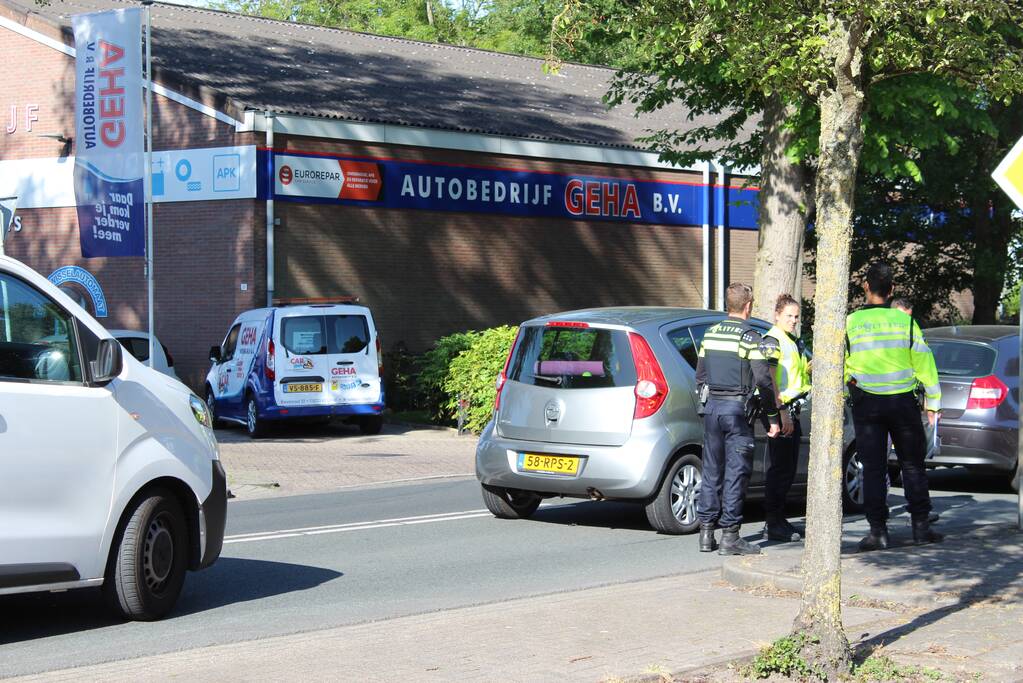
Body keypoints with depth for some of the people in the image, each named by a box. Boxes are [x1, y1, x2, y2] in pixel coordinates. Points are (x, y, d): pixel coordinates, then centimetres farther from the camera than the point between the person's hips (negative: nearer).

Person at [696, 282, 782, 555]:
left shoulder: (710, 334, 9)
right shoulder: (750, 337, -10)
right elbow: (763, 381, -12)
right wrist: (773, 417, -6)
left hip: (712, 407, 6)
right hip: (738, 409, -6)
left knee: (711, 471, 11)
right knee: (736, 472, -3)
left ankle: (706, 533, 12)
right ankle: (730, 536, -4)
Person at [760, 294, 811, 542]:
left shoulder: (794, 342, 19)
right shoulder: (773, 340, -10)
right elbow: (770, 381, -18)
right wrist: (782, 414, -24)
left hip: (792, 412, 9)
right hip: (780, 412, -9)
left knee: (788, 469, 12)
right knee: (779, 469, -8)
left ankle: (778, 520, 19)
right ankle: (773, 525, -6)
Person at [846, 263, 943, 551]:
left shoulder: (850, 323, -5)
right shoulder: (905, 321, -2)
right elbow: (924, 362, 2)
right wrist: (933, 402, 10)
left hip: (866, 405, -1)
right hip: (903, 402, 1)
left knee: (873, 468, 4)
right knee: (912, 465, 11)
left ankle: (878, 530, 1)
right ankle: (921, 526, 11)